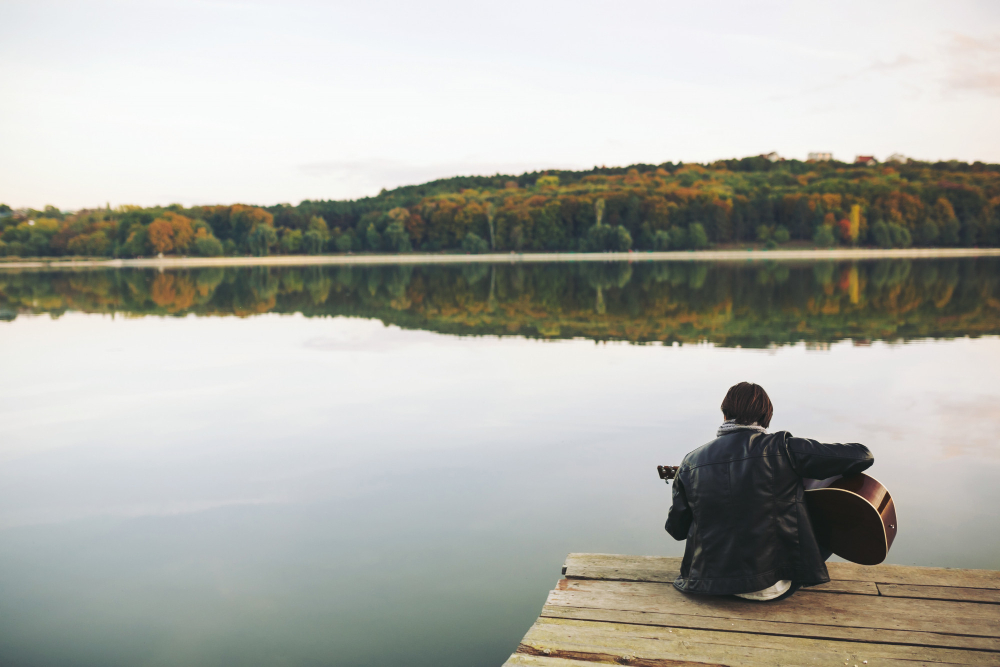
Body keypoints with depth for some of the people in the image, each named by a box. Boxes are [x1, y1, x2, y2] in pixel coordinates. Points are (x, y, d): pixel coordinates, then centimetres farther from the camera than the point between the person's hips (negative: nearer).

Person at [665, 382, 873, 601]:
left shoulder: (691, 462, -3)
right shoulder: (782, 448, -12)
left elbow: (677, 529, 6)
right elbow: (863, 456, -6)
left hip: (707, 582, 4)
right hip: (773, 587, -4)